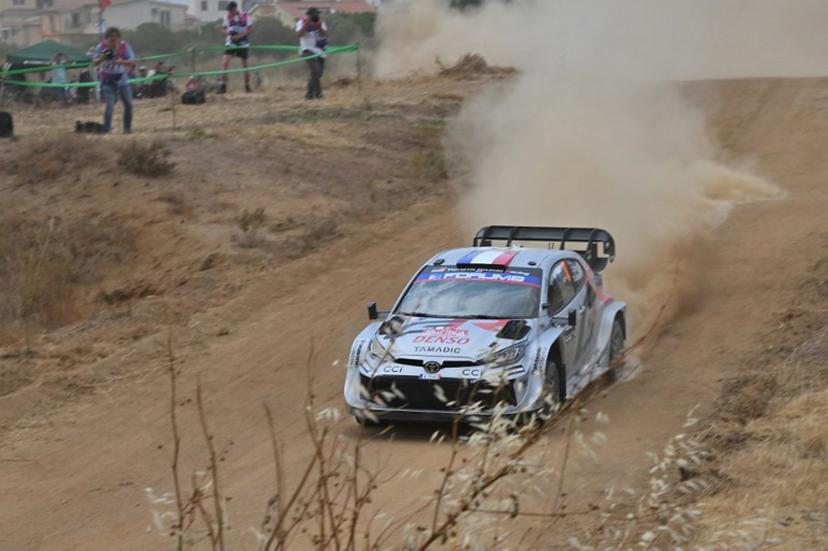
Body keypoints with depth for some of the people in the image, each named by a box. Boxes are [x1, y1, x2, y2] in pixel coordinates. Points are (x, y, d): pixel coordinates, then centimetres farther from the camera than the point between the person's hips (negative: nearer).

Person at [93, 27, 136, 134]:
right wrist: (102, 58, -25)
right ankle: (106, 130, -16)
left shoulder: (124, 46, -6)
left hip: (122, 80, 3)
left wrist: (120, 62, -27)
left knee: (128, 105, 7)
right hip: (108, 81, -3)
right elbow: (95, 62, -4)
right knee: (110, 106, -16)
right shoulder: (101, 47, -8)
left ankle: (127, 128, 23)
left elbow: (132, 62, -9)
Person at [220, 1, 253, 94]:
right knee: (225, 63, -14)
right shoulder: (227, 16, -2)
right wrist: (228, 31, -17)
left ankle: (247, 86, 20)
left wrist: (240, 35, -21)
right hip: (231, 43, 2)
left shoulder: (245, 15, -10)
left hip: (243, 43, -2)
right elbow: (225, 28, 8)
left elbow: (250, 29, -7)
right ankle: (223, 86, -10)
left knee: (244, 65, 5)